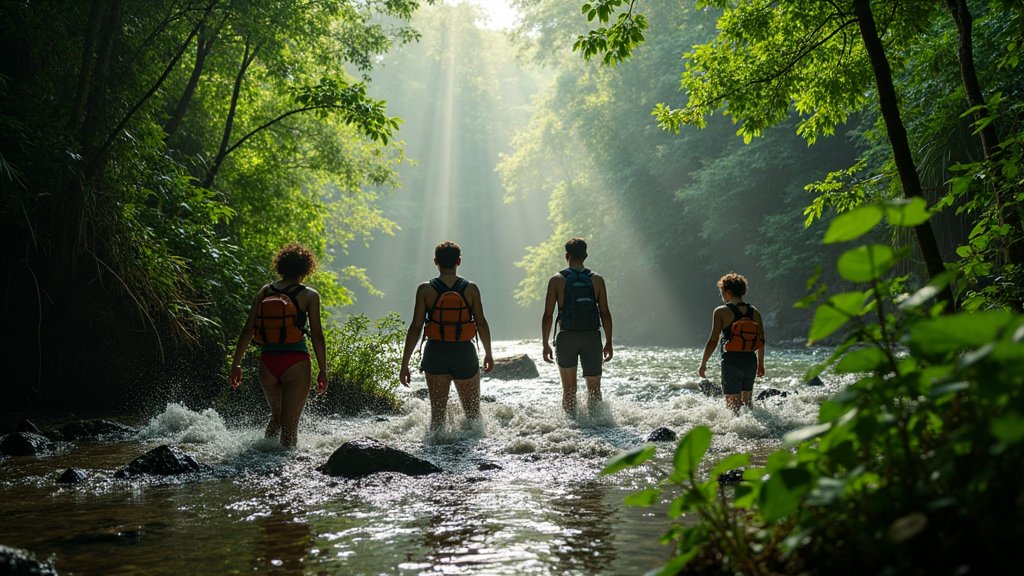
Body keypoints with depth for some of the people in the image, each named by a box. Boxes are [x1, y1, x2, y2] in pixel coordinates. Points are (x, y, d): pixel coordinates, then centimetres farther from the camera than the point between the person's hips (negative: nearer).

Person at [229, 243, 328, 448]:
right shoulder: (309, 295, -1)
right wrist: (323, 371, 1)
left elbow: (248, 330, 5)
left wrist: (236, 364, 10)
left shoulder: (265, 291, 7)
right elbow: (317, 336, -4)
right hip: (296, 363, -4)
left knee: (276, 416, 25)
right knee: (290, 423, 3)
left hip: (268, 362, 4)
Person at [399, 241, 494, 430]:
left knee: (437, 412, 10)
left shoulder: (425, 289, -5)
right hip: (464, 352, 0)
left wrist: (405, 363, -1)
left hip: (436, 353, 0)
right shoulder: (470, 288, -3)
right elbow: (481, 323, -1)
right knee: (472, 412, 13)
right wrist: (488, 354, 14)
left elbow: (415, 327, -6)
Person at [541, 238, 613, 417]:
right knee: (594, 388, 9)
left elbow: (547, 315, -3)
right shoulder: (597, 280, 3)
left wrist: (545, 344, 3)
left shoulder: (556, 280, -1)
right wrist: (608, 342, 8)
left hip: (566, 337, -1)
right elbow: (605, 314, 1)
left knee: (569, 389, 9)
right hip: (592, 337, 1)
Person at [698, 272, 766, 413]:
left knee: (733, 405, -1)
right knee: (746, 402, 20)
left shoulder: (721, 312, -7)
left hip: (732, 361, -5)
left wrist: (703, 364, -1)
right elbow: (761, 340, 11)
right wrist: (761, 364, 22)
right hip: (751, 360, 5)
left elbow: (713, 340, -9)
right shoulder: (755, 312, 7)